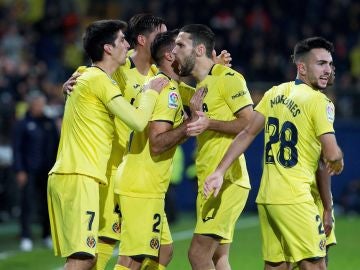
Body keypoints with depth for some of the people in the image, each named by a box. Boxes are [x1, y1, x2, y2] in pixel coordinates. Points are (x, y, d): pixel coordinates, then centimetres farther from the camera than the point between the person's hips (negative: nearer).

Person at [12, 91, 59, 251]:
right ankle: (26, 238, -5)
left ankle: (47, 236, 17)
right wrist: (19, 171, -10)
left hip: (47, 171, 4)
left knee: (47, 203, 7)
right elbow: (17, 149, -2)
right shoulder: (22, 124, 0)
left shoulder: (50, 123, 12)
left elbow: (56, 146, 15)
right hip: (29, 171, -4)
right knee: (27, 204, -7)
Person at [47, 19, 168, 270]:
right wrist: (151, 92, 1)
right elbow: (138, 121, -16)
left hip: (63, 174, 10)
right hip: (80, 178, -10)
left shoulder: (87, 76, 18)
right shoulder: (100, 80, -10)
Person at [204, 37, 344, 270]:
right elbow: (332, 154, -15)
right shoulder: (319, 102, -10)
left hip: (266, 197, 8)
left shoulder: (275, 93, 11)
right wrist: (338, 163, 8)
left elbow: (247, 134, 10)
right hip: (295, 199, -8)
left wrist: (220, 171, 11)